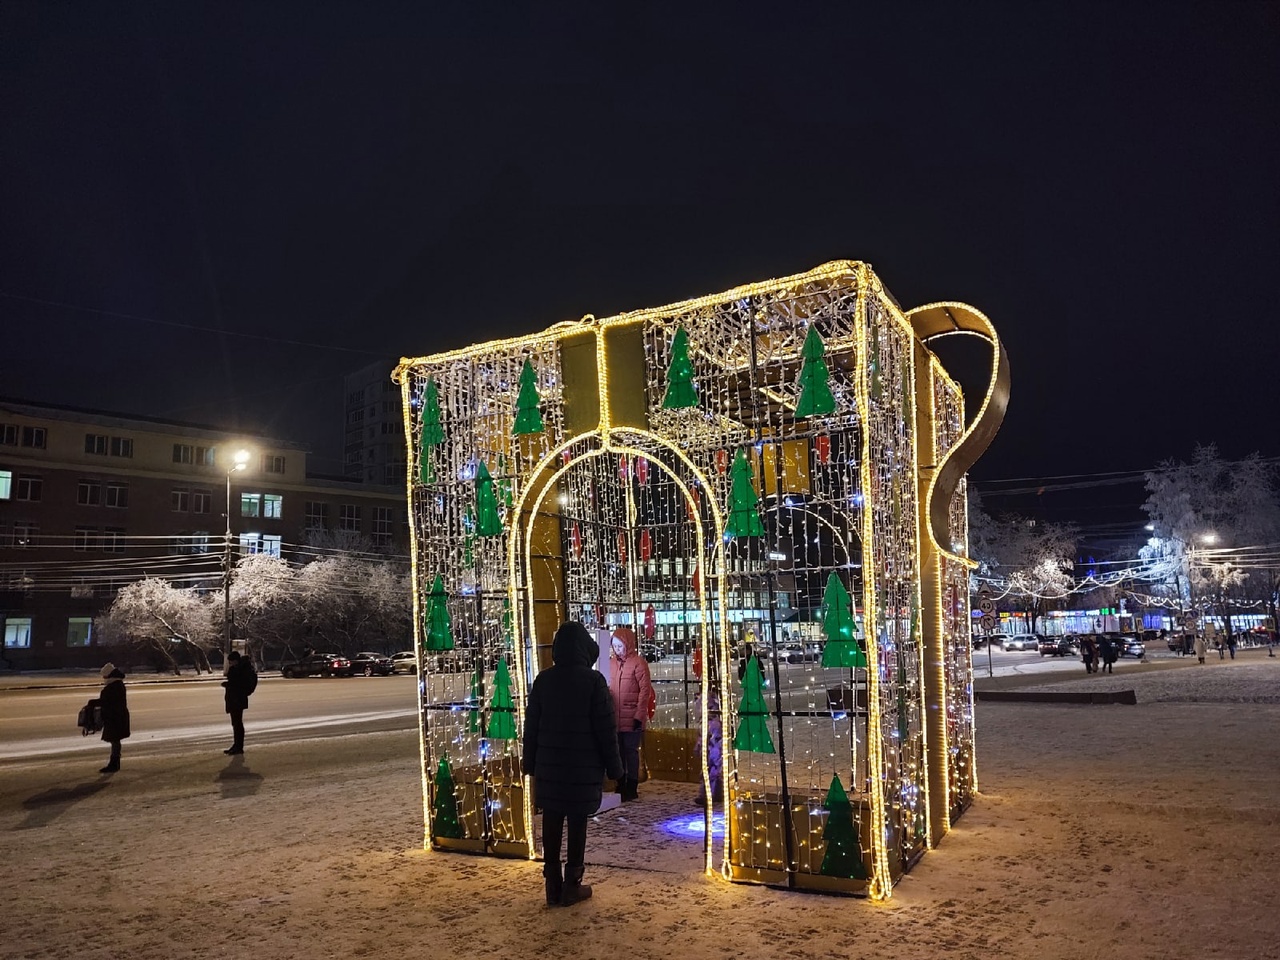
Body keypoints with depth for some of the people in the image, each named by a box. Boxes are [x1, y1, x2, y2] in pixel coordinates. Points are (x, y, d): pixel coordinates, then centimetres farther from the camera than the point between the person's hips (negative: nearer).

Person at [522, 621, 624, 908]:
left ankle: (553, 886, 15)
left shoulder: (543, 680, 0)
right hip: (583, 766, -3)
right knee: (577, 823, 5)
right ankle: (572, 885, 11)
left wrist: (530, 763, 14)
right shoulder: (593, 680, -11)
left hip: (548, 765, 3)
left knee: (551, 822, 9)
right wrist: (612, 766, -1)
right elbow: (606, 728, -9)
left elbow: (531, 725, 5)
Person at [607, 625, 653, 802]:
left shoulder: (638, 662, -8)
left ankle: (632, 788, 12)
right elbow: (607, 688, 13)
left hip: (632, 718, -5)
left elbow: (645, 690, -10)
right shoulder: (611, 662, 7)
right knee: (618, 751, 13)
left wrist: (639, 716, -14)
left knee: (631, 751, 2)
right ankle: (621, 786, 25)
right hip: (615, 717, 5)